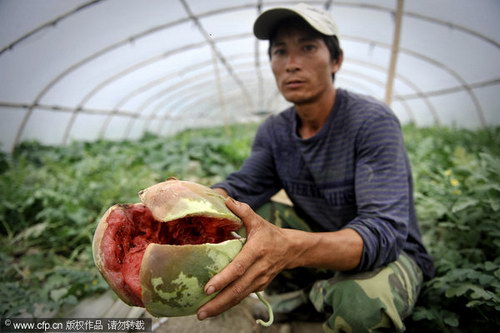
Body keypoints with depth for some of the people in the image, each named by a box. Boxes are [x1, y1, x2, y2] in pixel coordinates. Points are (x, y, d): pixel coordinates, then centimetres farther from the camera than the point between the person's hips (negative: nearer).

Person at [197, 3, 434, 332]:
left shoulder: (373, 121, -23)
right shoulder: (274, 131, -4)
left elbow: (383, 231, -32)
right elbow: (240, 188, -11)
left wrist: (289, 249, -52)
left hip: (389, 254, -4)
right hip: (318, 246, 5)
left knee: (360, 300, -37)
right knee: (241, 210, -10)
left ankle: (318, 294, -2)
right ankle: (309, 294, 0)